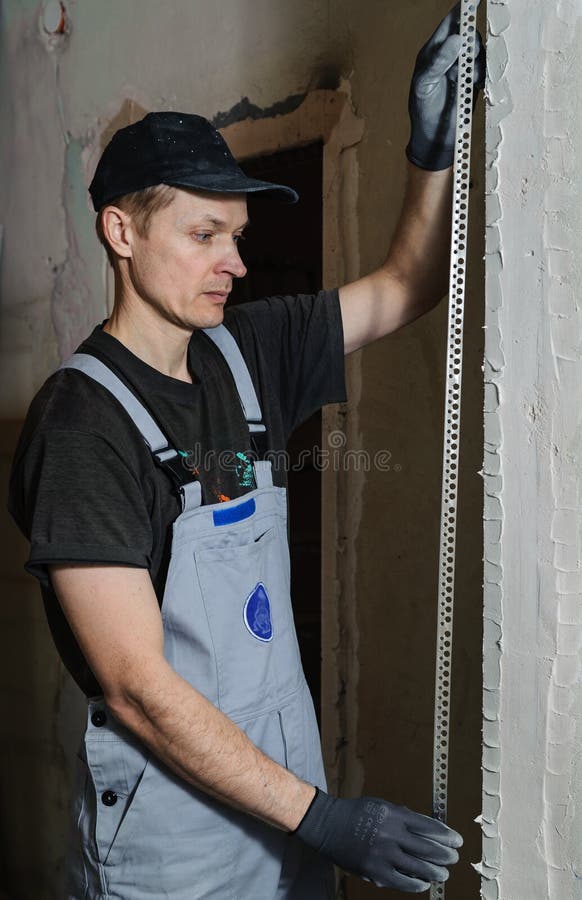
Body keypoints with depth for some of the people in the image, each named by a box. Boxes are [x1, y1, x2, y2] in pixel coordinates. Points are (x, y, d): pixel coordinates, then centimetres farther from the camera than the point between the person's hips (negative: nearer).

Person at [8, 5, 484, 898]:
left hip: (285, 781, 6)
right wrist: (324, 819, -20)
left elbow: (405, 285, 11)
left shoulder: (243, 353, 1)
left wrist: (433, 144, -4)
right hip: (168, 828, -6)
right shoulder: (81, 419, -19)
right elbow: (137, 685, -21)